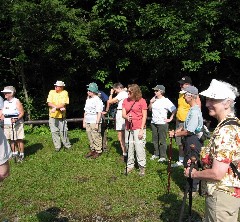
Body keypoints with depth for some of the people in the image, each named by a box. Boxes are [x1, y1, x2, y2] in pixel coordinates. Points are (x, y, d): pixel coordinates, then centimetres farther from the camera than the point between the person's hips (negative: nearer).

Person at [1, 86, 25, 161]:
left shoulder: (16, 101, -7)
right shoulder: (5, 102, 12)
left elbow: (22, 113, -10)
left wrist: (16, 119, -24)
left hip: (16, 124, -6)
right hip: (7, 124, 6)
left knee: (19, 139, -3)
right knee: (11, 139, 10)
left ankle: (21, 154, 6)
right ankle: (14, 153, 22)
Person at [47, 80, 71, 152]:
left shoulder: (65, 93, -4)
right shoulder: (51, 92, 2)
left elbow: (63, 104, -13)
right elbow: (49, 103, -7)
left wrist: (55, 108, -25)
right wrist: (59, 107, -15)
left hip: (61, 115, -2)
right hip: (52, 115, 2)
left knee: (63, 131, 3)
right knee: (54, 131, 5)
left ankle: (67, 144, 19)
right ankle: (57, 146, 16)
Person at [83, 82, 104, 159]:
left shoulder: (98, 100, -11)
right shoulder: (88, 99, 13)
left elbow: (99, 113, -14)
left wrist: (97, 123, -18)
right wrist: (84, 121, 15)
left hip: (94, 122, -7)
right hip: (87, 122, 7)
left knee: (96, 137, -2)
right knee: (90, 138, 12)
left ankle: (98, 151, 10)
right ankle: (92, 150, 24)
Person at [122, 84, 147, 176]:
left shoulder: (142, 101, -6)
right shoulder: (125, 101, 7)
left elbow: (144, 116, -6)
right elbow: (123, 114, 5)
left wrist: (141, 130, -11)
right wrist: (127, 117, -19)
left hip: (138, 128, -5)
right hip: (128, 128, 5)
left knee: (139, 148, -5)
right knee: (129, 147, 10)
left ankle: (142, 167, 7)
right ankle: (130, 166, 22)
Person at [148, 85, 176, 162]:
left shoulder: (166, 101, -9)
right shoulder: (154, 99, 10)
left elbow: (174, 109, -12)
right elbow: (149, 109, 16)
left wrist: (170, 119, -11)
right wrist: (151, 102, 0)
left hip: (162, 123, -6)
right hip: (153, 123, 7)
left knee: (162, 141, -2)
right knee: (155, 140, 13)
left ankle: (163, 156, 6)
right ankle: (156, 154, 25)